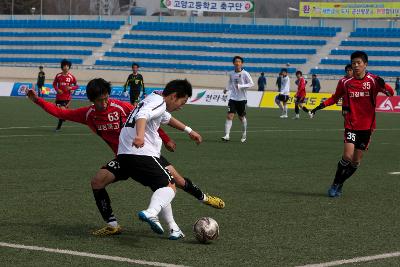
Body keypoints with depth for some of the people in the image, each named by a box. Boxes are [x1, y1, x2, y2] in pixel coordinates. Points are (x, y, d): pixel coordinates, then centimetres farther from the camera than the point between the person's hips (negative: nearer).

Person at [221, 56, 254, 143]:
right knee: (229, 116, -11)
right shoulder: (231, 73, 3)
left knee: (242, 117, 10)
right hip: (233, 98, 2)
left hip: (242, 99, -2)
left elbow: (251, 84, -10)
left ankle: (244, 135, 30)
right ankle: (227, 135, -15)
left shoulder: (245, 74, -10)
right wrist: (227, 88, 2)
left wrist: (240, 86, -20)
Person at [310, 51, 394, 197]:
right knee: (347, 156, -16)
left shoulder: (373, 80, -4)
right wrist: (320, 106, 3)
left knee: (356, 161, 5)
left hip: (367, 126, 1)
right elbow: (335, 97, 15)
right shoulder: (345, 82, -1)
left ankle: (339, 184, 23)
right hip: (351, 125, -1)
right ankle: (335, 184, 2)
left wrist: (383, 84, -31)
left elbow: (390, 93, -10)